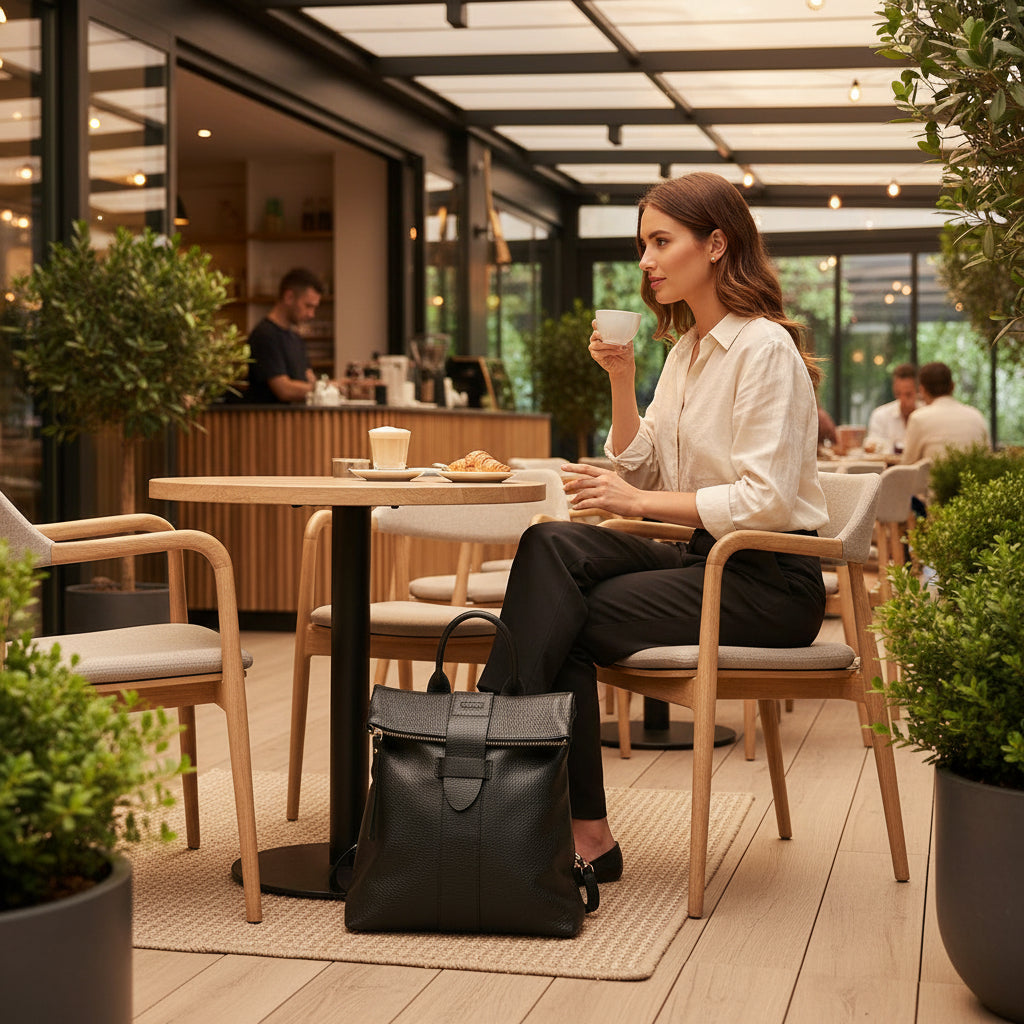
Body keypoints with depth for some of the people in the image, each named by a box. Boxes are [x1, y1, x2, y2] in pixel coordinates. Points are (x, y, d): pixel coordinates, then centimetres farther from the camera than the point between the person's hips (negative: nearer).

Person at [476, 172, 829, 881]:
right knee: (554, 547, -17)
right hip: (708, 560, 8)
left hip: (772, 583, -8)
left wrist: (639, 502, -17)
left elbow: (766, 500, -20)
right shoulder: (687, 349, 16)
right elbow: (643, 472, 15)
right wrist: (622, 381, 3)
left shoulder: (764, 349, -12)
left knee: (567, 624, -19)